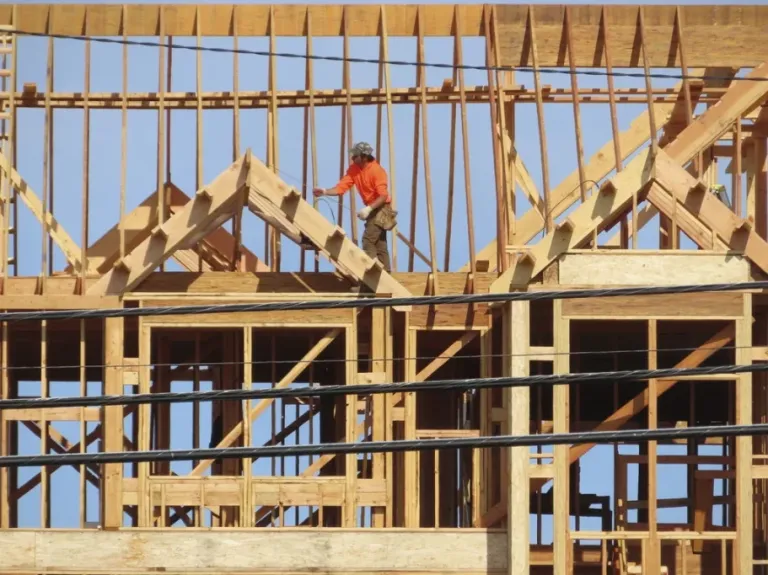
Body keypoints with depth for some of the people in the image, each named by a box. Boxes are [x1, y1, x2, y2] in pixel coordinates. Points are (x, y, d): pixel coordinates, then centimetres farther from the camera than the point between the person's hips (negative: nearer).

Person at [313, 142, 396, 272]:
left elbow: (383, 196, -24)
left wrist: (369, 208, -34)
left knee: (368, 239, -16)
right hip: (373, 209, 8)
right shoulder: (354, 169, -1)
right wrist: (325, 192, -24)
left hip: (382, 209, -8)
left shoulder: (376, 171, -21)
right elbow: (342, 187, -8)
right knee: (379, 244, 10)